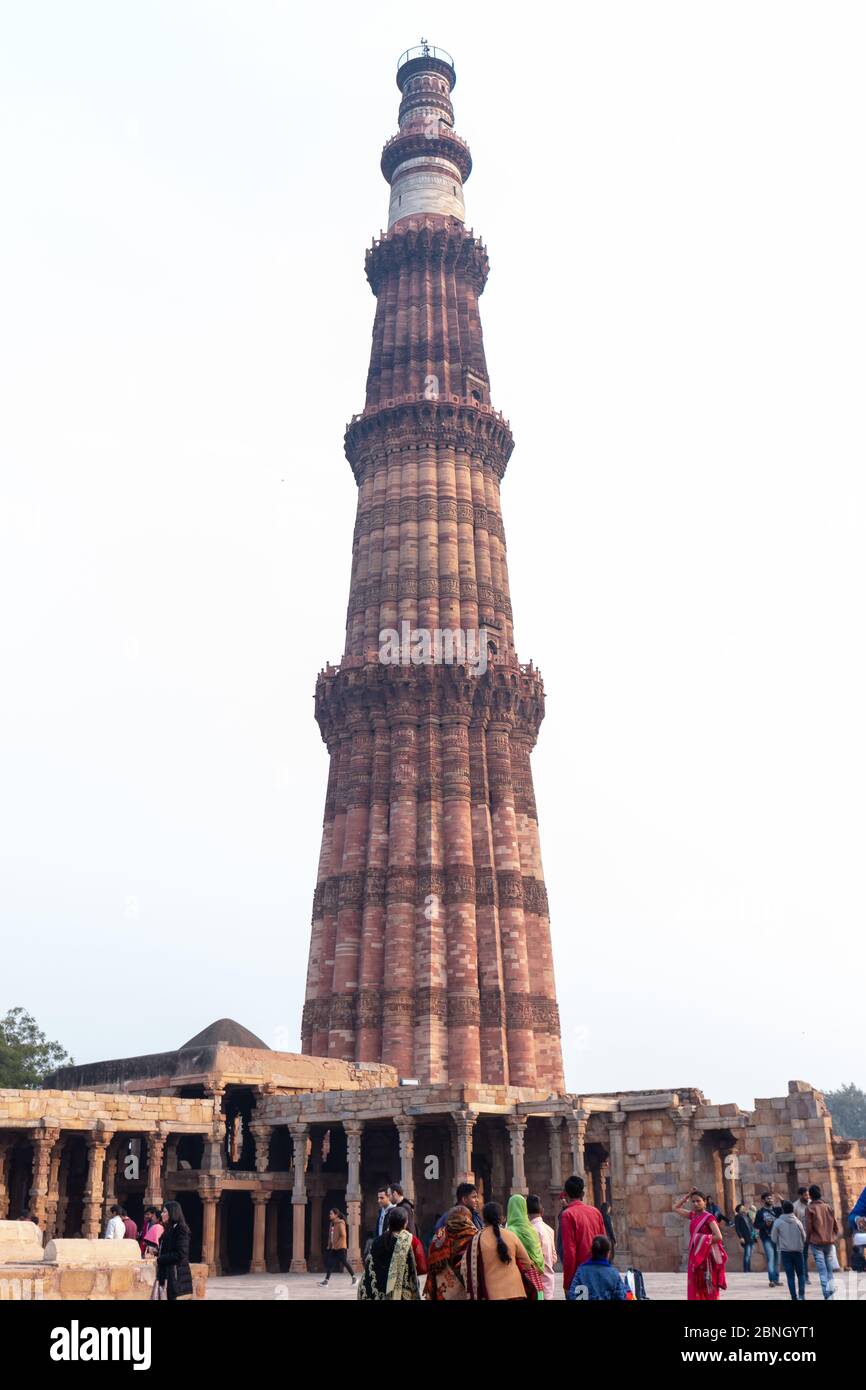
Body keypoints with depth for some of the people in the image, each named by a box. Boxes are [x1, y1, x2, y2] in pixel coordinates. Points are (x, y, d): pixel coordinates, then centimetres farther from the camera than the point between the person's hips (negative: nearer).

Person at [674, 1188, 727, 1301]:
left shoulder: (709, 1217, -10)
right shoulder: (692, 1216, 10)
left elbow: (718, 1237, -20)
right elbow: (676, 1208, 20)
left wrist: (703, 1243, -11)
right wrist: (688, 1195, 11)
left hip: (706, 1257, -7)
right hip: (695, 1257, 7)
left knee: (708, 1288, -4)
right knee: (695, 1288, 7)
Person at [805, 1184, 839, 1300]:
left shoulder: (810, 1208, -5)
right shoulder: (829, 1208, 6)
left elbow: (808, 1227, -7)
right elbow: (836, 1225, 6)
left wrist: (808, 1240, 8)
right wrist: (834, 1238, 17)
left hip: (817, 1243, -4)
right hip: (830, 1242, 4)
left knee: (822, 1269, -3)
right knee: (829, 1268, 14)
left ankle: (827, 1292, -13)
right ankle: (831, 1288, 9)